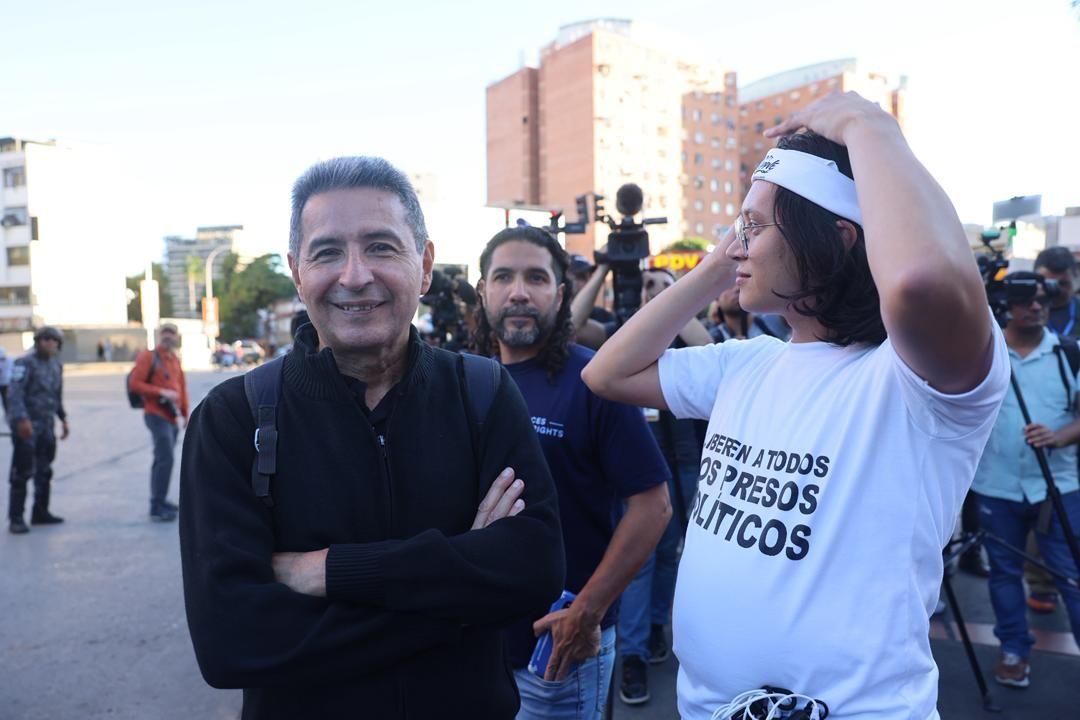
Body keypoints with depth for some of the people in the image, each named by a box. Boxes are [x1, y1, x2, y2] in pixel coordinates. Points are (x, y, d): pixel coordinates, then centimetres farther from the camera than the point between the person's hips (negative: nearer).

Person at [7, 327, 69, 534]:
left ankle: (40, 512, 23)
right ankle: (16, 518, 2)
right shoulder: (26, 363, -9)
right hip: (26, 425, -7)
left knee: (44, 471, 13)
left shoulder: (56, 365, 13)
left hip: (46, 425, 7)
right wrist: (22, 419, -26)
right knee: (22, 472, -5)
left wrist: (63, 419, 19)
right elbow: (15, 392, -18)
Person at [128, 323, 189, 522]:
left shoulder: (175, 359, 13)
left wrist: (185, 412, 18)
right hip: (157, 415, -7)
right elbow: (134, 383, -13)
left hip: (173, 417, 7)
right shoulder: (149, 357, -7)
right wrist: (161, 392, -20)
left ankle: (159, 500, 26)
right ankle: (157, 507, -9)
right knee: (165, 458, -13)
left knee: (162, 459, 15)